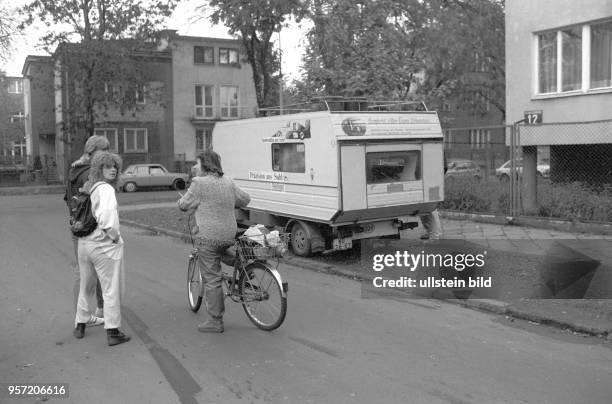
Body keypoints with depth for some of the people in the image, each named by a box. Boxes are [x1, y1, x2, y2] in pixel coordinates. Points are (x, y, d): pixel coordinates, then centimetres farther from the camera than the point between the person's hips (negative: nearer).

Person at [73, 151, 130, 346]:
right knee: (112, 290, 3)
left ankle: (80, 325, 35)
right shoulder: (105, 189, -18)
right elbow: (105, 215, -33)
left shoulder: (87, 187, 6)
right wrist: (114, 235, -20)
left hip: (84, 243, 8)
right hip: (105, 246, -8)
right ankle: (112, 332, 8)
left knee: (86, 287, 23)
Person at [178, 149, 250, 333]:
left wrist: (181, 201, 19)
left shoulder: (199, 183, -12)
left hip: (209, 237, -7)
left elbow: (184, 204, -4)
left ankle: (215, 321, 6)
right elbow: (245, 199, 20)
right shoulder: (228, 182, 9)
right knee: (214, 274, 24)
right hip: (228, 235, 7)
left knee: (211, 279, 0)